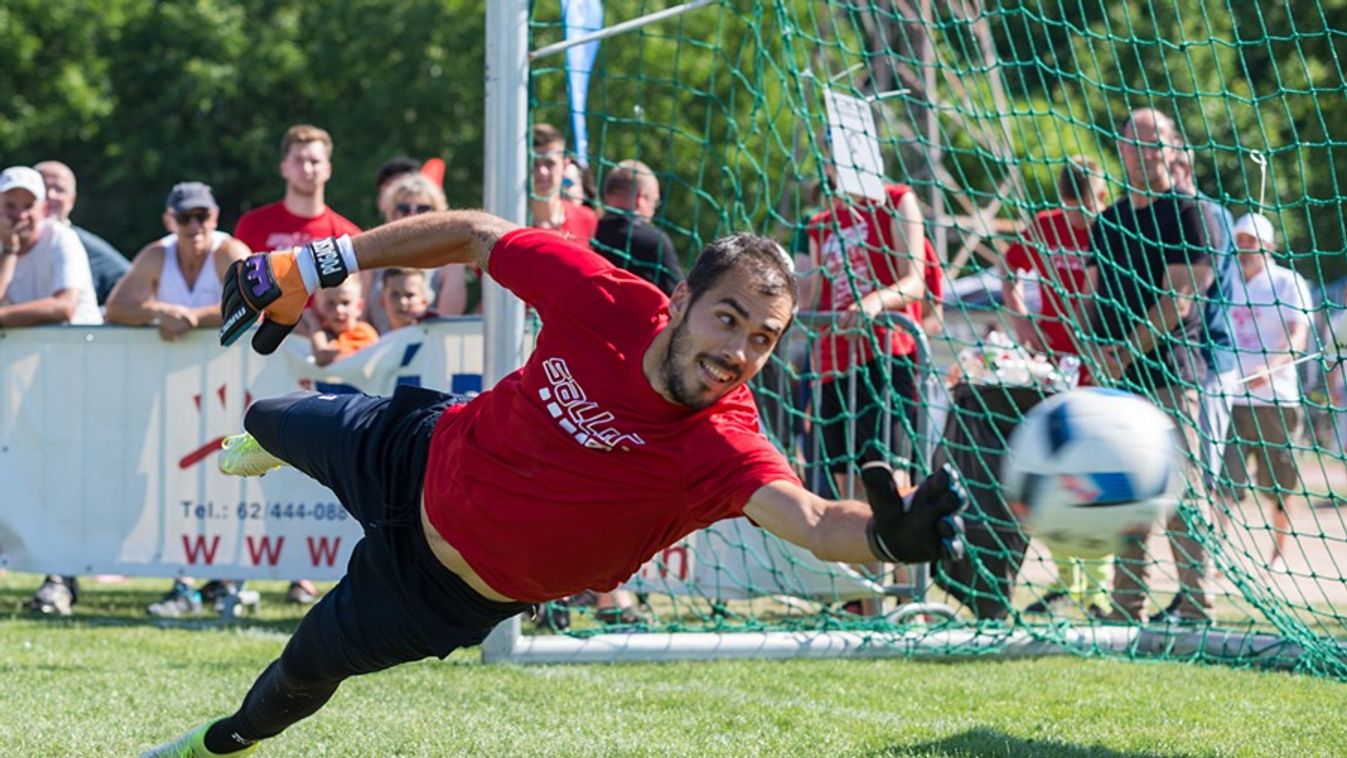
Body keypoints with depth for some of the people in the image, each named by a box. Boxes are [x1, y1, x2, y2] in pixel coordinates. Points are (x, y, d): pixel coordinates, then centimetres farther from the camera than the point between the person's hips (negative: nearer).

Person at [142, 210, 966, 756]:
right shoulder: (604, 298, -29)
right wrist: (310, 269, -8)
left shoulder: (721, 449, -37)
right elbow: (477, 235, -13)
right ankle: (258, 440, 74)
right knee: (280, 424, 33)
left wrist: (887, 534, -79)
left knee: (307, 672, 20)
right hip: (421, 450, 3)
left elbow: (812, 522, -56)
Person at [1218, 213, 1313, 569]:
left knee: (1278, 486, 7)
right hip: (1229, 398, 2)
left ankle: (1279, 552, 22)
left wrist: (1270, 366, -30)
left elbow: (1297, 338, -12)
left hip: (1276, 397, -2)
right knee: (1226, 482, -10)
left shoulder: (1287, 283, -1)